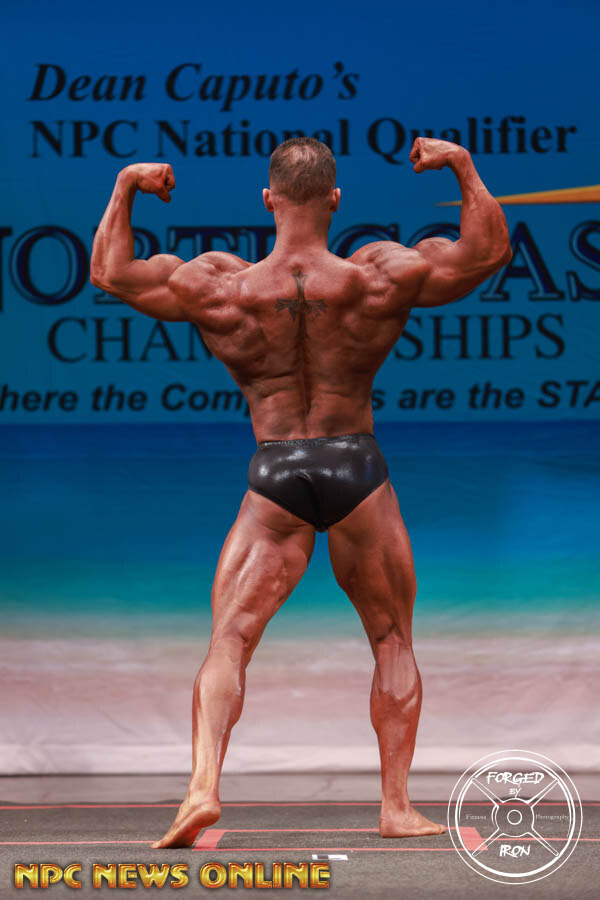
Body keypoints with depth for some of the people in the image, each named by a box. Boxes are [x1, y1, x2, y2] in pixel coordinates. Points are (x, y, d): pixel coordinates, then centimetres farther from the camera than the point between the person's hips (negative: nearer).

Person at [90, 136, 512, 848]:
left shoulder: (219, 288, -6)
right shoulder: (380, 278, -7)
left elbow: (109, 273, 5)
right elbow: (489, 251, 2)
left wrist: (126, 187, 16)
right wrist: (462, 163, 11)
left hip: (274, 478, 0)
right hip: (357, 469, 0)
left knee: (227, 641, 1)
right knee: (393, 642, 14)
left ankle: (202, 786, -19)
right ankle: (396, 807, 13)